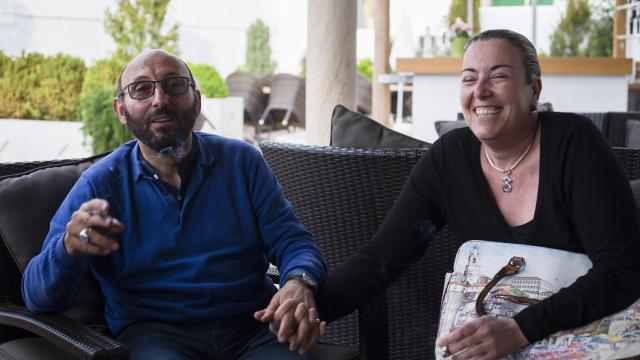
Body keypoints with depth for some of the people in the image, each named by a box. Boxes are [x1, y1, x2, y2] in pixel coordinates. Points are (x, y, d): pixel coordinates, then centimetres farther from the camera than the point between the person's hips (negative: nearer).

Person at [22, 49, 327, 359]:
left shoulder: (242, 162, 10)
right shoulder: (99, 184, 2)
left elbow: (291, 239, 6)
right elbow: (37, 296, -2)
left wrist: (299, 282, -20)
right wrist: (68, 247, -27)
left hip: (251, 325, 2)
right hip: (154, 331, -1)